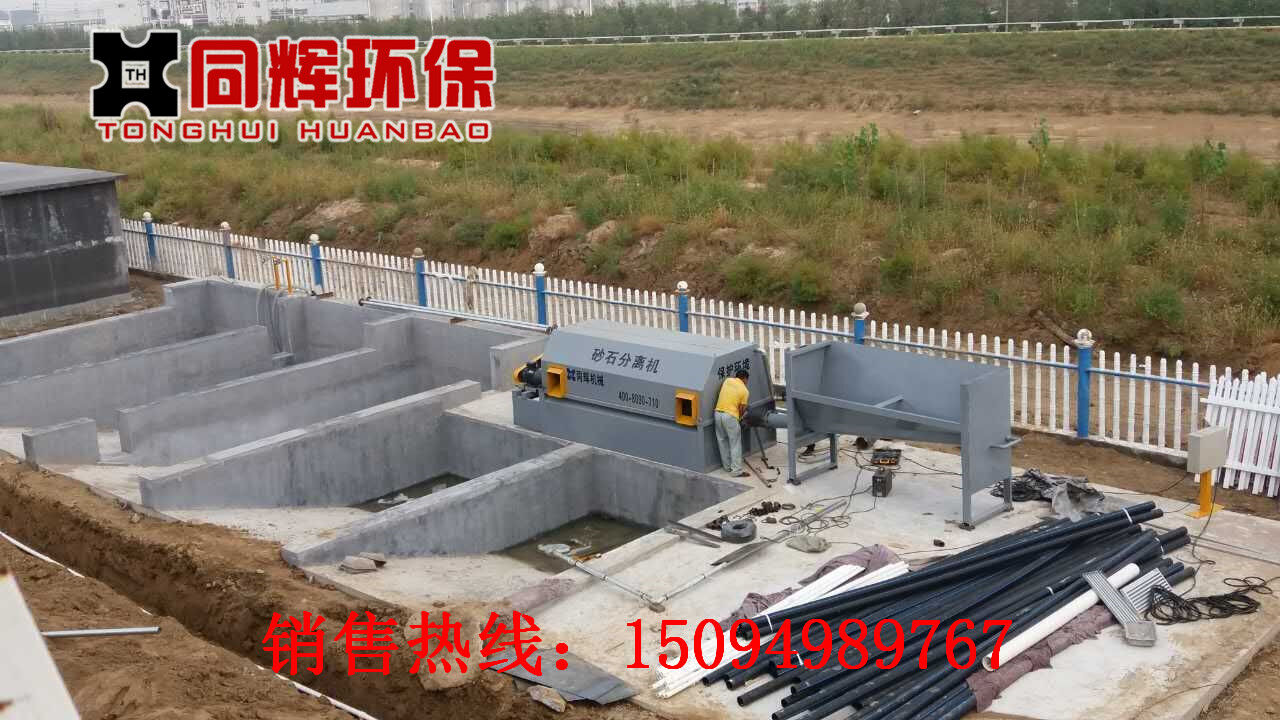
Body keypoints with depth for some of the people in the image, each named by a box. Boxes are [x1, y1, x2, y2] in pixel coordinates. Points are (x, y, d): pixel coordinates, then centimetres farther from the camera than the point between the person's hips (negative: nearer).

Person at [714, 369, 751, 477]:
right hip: (730, 416, -5)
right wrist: (739, 419, 17)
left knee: (722, 441, 17)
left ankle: (727, 466, 26)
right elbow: (742, 409, -1)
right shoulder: (744, 391, -2)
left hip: (718, 413, 6)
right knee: (735, 444, 2)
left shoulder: (727, 380, 9)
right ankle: (736, 470, 1)